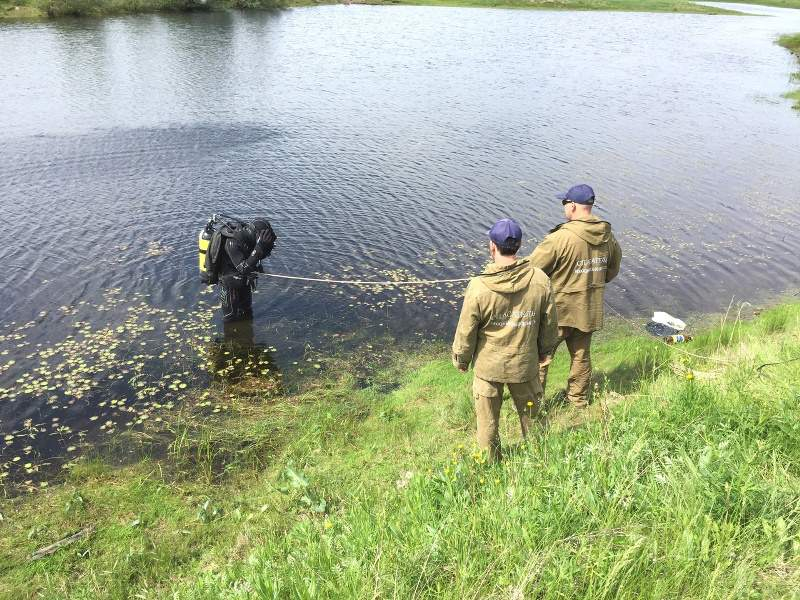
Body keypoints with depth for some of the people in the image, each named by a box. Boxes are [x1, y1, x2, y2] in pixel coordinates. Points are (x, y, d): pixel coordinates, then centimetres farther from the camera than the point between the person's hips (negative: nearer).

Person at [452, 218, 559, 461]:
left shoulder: (479, 287, -22)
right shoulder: (540, 280, -14)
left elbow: (466, 332, -12)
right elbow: (550, 324, -2)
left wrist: (461, 360, 6)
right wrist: (543, 350, 17)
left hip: (488, 365, -2)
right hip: (525, 364, 2)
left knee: (488, 421, 18)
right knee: (531, 416, 24)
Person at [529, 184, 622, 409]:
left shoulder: (560, 238, -24)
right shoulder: (607, 236, -2)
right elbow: (612, 270, 13)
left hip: (559, 309, -6)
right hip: (590, 310, 6)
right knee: (581, 355, 20)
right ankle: (579, 401, 34)